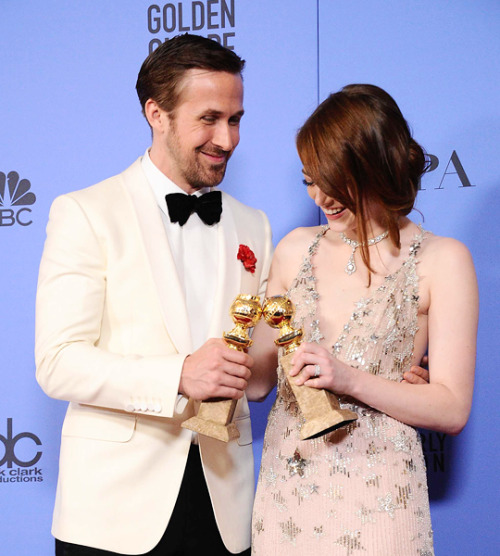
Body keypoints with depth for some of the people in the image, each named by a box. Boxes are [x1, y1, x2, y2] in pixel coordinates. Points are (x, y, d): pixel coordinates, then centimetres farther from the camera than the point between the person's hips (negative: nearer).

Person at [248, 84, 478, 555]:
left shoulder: (441, 260, -5)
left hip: (374, 495, -3)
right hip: (285, 489, 4)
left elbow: (452, 409, -8)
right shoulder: (295, 249, 7)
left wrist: (350, 379, -19)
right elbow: (259, 383, 10)